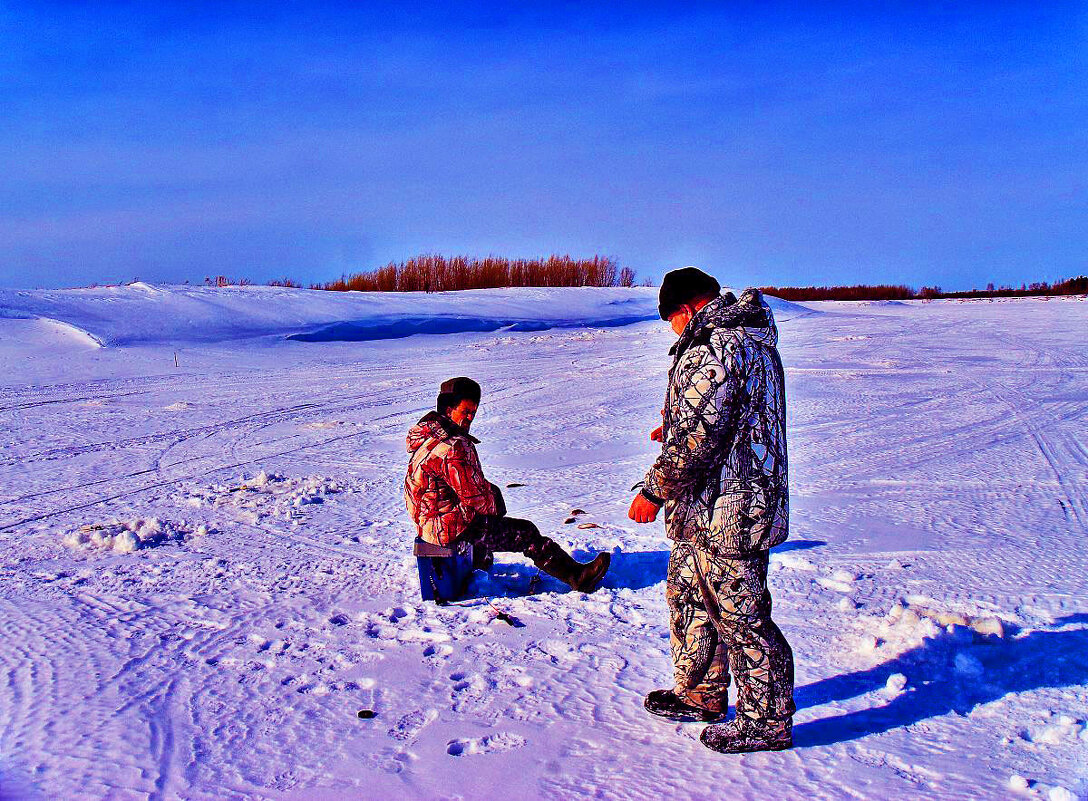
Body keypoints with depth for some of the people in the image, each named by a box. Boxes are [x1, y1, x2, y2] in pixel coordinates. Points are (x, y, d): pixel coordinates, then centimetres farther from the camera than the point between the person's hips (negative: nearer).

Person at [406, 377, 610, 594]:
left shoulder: (431, 435, 7)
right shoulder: (454, 449, -26)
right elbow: (475, 497, -22)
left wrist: (490, 491, 14)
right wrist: (493, 507, -1)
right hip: (449, 528, -10)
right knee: (526, 533, -4)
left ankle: (480, 560, 52)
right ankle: (576, 576, 1)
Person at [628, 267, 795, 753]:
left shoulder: (712, 346, -21)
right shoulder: (751, 338, 13)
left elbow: (696, 434, -25)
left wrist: (654, 491, -16)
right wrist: (676, 428, 29)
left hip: (724, 512, -11)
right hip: (709, 511, 11)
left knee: (741, 616, 2)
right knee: (687, 595, 22)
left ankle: (767, 722, 19)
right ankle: (700, 695, 37)